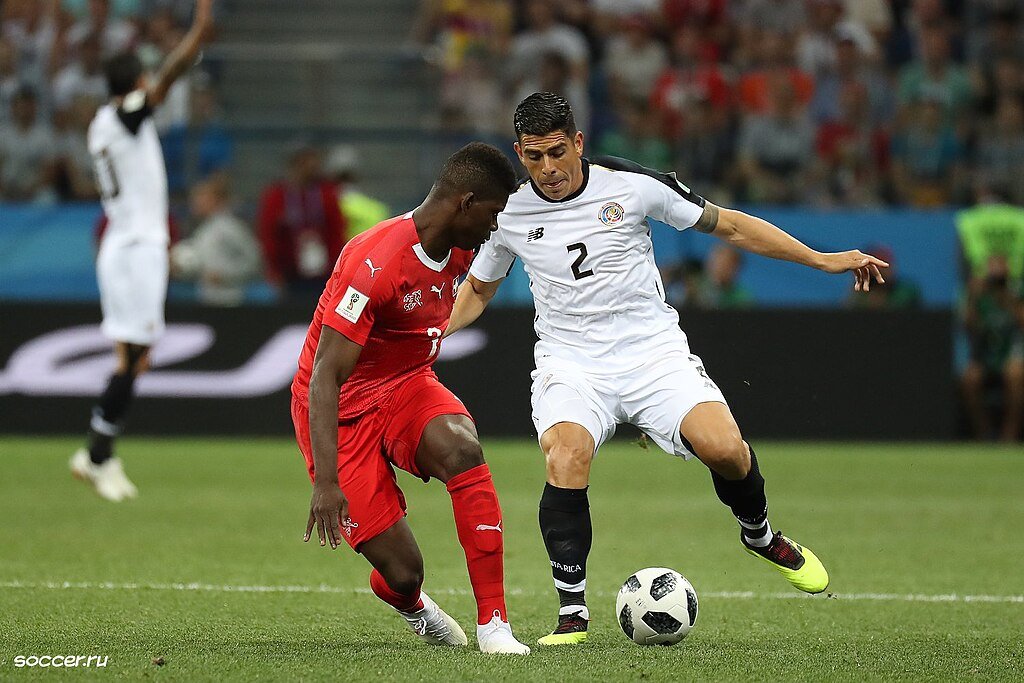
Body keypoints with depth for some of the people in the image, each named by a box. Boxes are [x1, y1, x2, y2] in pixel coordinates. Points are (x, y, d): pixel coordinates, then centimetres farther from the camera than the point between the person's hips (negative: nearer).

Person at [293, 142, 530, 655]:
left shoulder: (461, 250, -3)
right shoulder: (374, 264, -28)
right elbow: (325, 376, -30)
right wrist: (326, 482, -37)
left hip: (408, 388, 6)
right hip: (343, 409, -6)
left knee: (462, 451, -31)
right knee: (402, 573, -11)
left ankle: (493, 624, -25)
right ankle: (410, 605, 31)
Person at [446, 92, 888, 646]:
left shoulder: (633, 185, -5)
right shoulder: (509, 213, 1)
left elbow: (728, 226, 5)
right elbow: (477, 289, 20)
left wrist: (822, 260, 2)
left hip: (653, 351, 0)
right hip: (570, 365, 0)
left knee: (723, 448, -24)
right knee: (565, 457, -31)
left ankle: (759, 536, 11)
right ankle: (571, 613, -21)